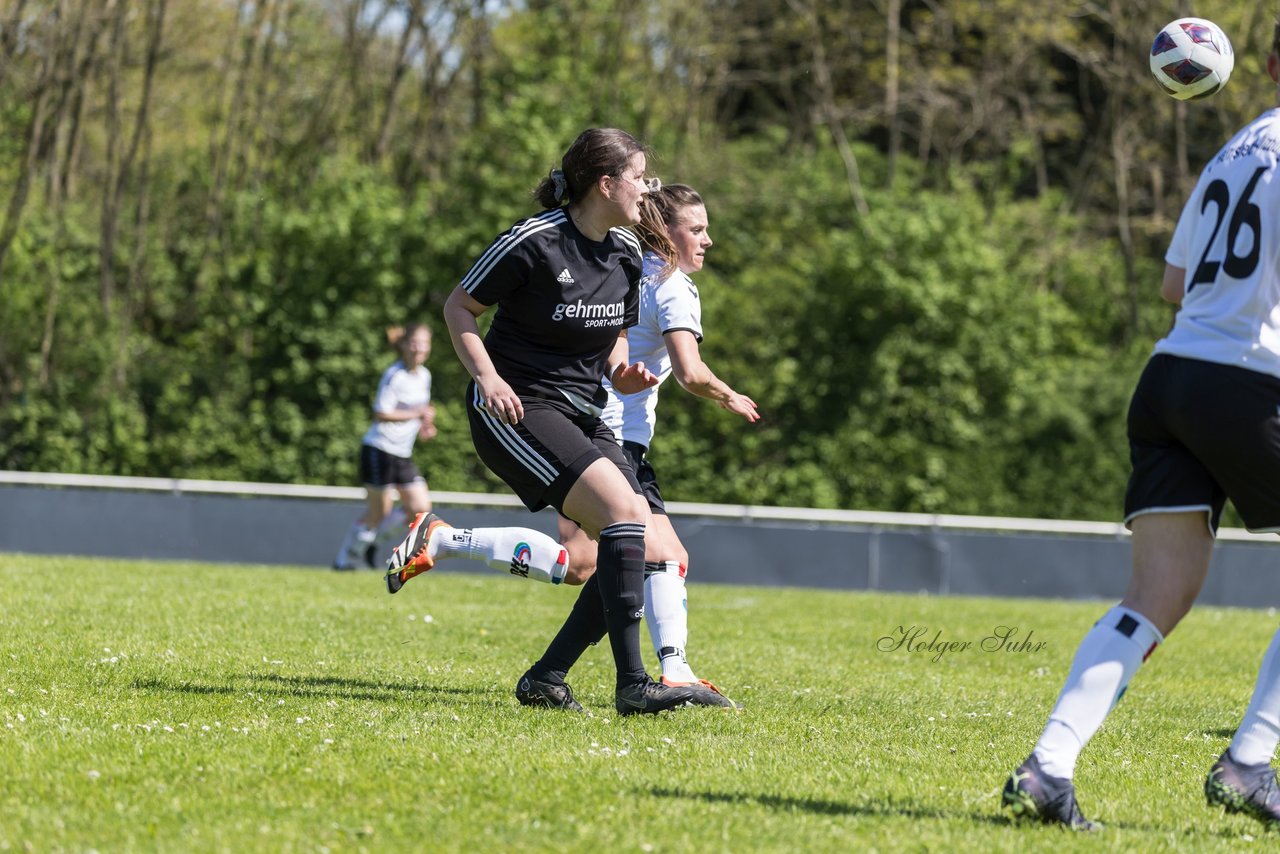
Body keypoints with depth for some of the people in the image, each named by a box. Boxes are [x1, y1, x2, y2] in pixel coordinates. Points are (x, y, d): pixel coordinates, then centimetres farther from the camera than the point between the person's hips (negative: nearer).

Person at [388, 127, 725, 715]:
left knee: (640, 549, -5)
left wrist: (622, 374, 0)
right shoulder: (533, 241, -14)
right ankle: (632, 685, -26)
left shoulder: (626, 252, 7)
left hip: (581, 414, 8)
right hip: (515, 409, -8)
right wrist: (488, 377, -18)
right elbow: (459, 307, -5)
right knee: (625, 509, -25)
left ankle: (545, 679, 3)